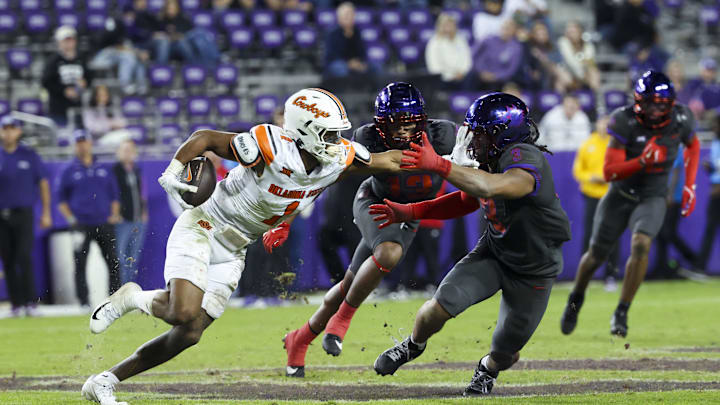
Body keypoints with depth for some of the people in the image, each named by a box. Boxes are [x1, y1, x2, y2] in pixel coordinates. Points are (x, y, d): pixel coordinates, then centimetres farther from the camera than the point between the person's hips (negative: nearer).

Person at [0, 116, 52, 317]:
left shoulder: (29, 156, 4)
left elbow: (43, 182, 7)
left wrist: (46, 212, 3)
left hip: (23, 213, -2)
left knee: (24, 257, -13)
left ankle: (30, 302, -13)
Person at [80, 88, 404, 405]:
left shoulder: (339, 160, -8)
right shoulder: (272, 148, -26)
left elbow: (385, 160, 8)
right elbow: (206, 138, -16)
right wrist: (173, 172, -25)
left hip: (231, 253, 7)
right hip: (202, 229, -7)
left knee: (189, 335, 0)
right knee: (184, 314, -26)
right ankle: (133, 299, 7)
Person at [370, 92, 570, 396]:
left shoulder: (524, 158, -34)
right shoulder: (492, 161, -9)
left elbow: (490, 188, -55)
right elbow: (465, 201, 10)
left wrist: (438, 165, -54)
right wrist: (411, 212, 3)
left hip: (533, 273, -5)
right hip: (494, 251, 5)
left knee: (506, 353, 6)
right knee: (442, 304, -15)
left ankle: (487, 370, 43)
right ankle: (413, 345, 17)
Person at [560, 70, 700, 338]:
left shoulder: (679, 120, -14)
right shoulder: (626, 122, -22)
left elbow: (693, 146, 11)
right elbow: (609, 172, -24)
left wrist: (689, 185, 3)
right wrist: (642, 162, -40)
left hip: (652, 198, 0)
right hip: (620, 195, 0)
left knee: (640, 245, -26)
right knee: (596, 254, 10)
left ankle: (621, 313, -17)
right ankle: (576, 299, 41)